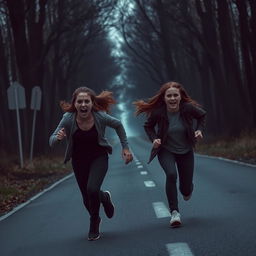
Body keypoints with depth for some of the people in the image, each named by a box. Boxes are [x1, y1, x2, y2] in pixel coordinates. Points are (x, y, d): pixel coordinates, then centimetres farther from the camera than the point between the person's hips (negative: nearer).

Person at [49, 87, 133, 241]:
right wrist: (58, 137, -40)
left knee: (92, 189, -23)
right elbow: (51, 142, -18)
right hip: (79, 160, 2)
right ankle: (104, 197, 45)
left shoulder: (100, 117, -22)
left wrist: (125, 148, 1)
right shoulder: (68, 119, -21)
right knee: (87, 199, 7)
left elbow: (118, 125, -1)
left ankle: (94, 225, 7)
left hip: (99, 157, -2)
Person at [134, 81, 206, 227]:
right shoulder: (158, 112, -21)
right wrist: (154, 139, -18)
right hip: (166, 151, -1)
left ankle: (187, 190, 49)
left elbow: (202, 115, 1)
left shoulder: (188, 108, -20)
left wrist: (199, 130, -13)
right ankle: (174, 212, -22)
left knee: (186, 190, 7)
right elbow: (148, 126, -2)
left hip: (186, 151, 1)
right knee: (171, 174, -31)